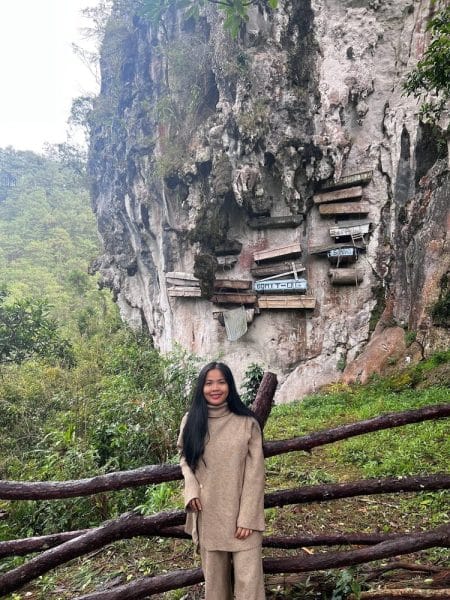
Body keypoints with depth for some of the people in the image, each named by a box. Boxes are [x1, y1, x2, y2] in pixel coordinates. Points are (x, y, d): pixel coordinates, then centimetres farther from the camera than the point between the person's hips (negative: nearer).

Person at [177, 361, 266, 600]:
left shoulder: (247, 423, -8)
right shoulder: (191, 421, 0)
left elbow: (254, 473, -7)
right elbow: (184, 457, 14)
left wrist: (247, 517, -11)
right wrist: (191, 488, -4)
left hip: (240, 514, -2)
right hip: (207, 513, 2)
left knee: (249, 578, 1)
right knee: (214, 575, 15)